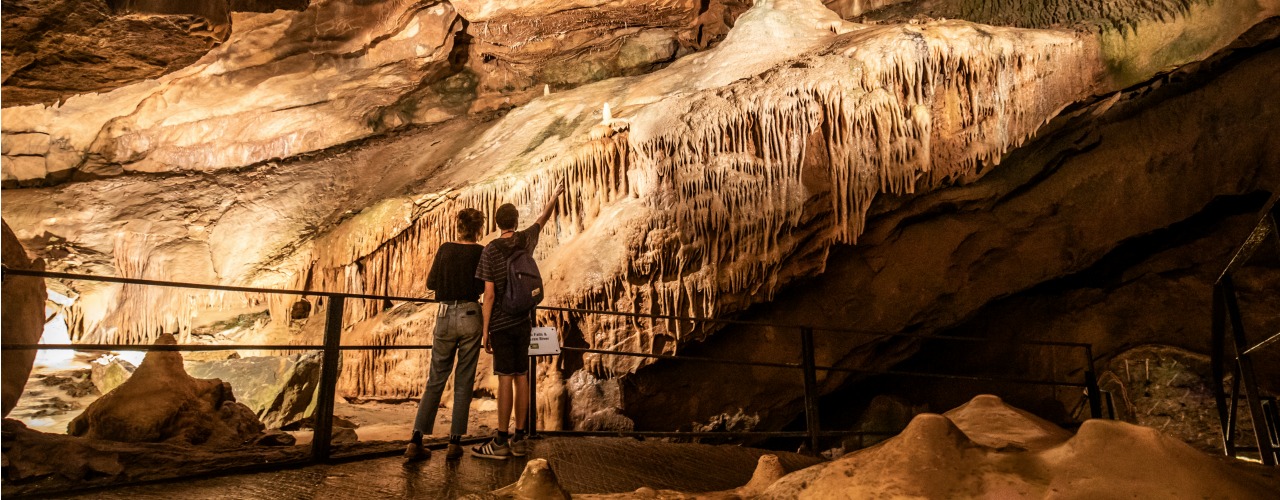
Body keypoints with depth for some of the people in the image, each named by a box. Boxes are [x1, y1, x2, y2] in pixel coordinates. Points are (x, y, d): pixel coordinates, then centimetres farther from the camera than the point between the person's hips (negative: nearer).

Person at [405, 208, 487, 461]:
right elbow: (483, 287, -4)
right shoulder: (480, 252, -3)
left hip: (445, 315, 2)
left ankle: (416, 440, 3)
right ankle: (455, 442, 7)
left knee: (435, 380, 9)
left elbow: (431, 282, 6)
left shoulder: (445, 249, 4)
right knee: (464, 382, 6)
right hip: (470, 316, -2)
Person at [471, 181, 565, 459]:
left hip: (501, 324, -4)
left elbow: (489, 295, -12)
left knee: (505, 378, -6)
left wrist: (485, 331, -7)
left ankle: (500, 442, -1)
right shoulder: (525, 240, 3)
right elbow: (542, 220, 24)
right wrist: (555, 196, 41)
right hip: (523, 321, 5)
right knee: (521, 376, 7)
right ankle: (519, 439, 12)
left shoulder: (490, 251, -10)